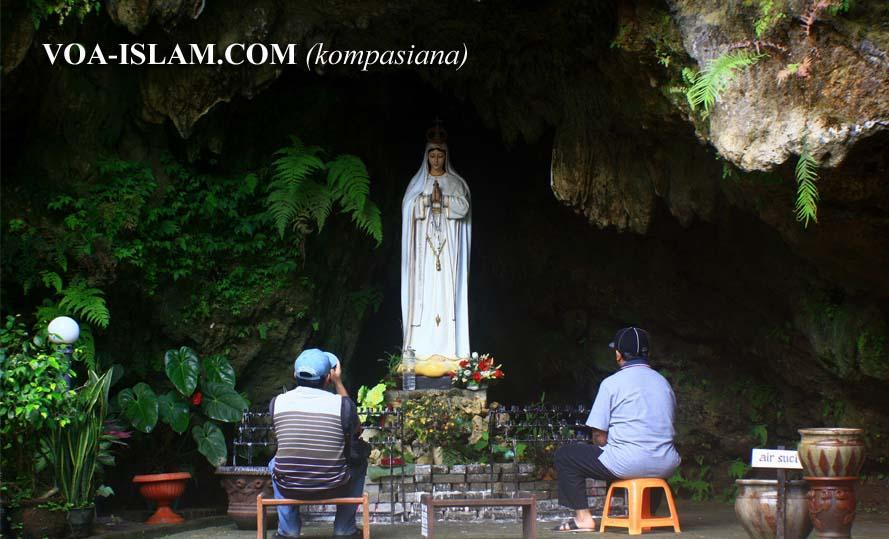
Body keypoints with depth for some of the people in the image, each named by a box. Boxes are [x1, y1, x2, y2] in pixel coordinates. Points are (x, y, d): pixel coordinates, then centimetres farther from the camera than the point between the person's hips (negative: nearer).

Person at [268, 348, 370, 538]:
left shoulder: (277, 402, -7)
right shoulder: (342, 404, -12)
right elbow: (357, 430, 11)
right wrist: (338, 383, 11)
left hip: (289, 487, 1)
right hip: (332, 488, -1)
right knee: (359, 457, 29)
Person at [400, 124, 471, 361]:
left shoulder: (455, 182, 8)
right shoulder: (418, 182, 10)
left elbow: (463, 208, -4)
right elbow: (409, 208, -1)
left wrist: (443, 200, -14)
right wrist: (429, 200, -13)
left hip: (447, 245, 0)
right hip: (425, 243, 0)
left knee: (447, 286, -6)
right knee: (424, 287, -5)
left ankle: (447, 345, -5)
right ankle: (423, 347, -5)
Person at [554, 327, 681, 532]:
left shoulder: (612, 383, -3)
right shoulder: (663, 382, 14)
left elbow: (599, 436, -6)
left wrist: (606, 448, 16)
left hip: (626, 464, -6)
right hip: (665, 466, 6)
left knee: (565, 455, 11)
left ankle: (583, 517, 4)